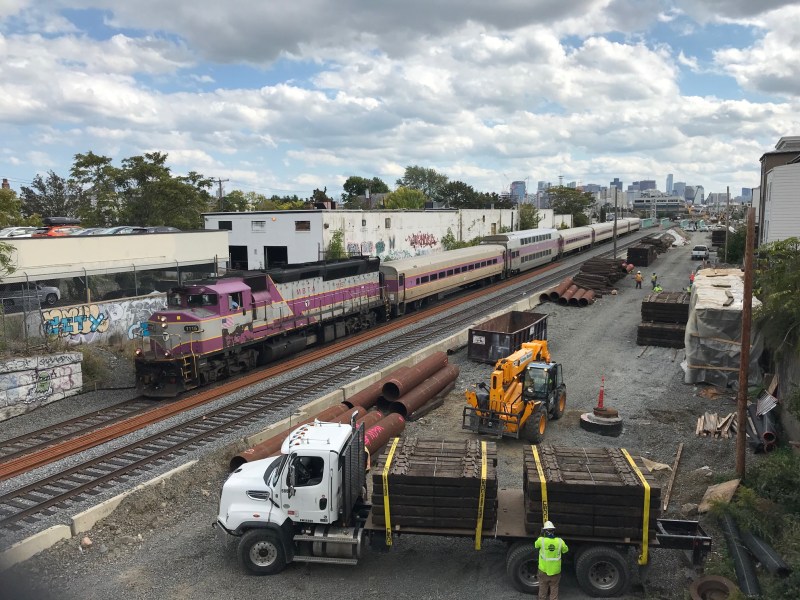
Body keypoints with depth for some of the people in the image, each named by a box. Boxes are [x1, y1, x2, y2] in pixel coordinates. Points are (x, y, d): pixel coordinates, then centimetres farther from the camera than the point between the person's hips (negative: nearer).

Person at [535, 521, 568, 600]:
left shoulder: (541, 540, -18)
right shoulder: (560, 541, -12)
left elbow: (536, 545, 6)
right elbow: (565, 550, 8)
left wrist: (541, 535, 17)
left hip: (544, 570, -1)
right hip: (555, 571, 1)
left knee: (543, 590, 17)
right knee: (554, 590, 16)